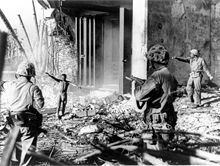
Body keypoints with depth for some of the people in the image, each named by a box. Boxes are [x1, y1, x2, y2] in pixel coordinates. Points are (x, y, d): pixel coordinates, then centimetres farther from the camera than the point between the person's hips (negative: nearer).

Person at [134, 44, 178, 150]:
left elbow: (140, 96, -20)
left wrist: (137, 88, 2)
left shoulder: (157, 76, -19)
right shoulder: (170, 76, 8)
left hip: (158, 124, -9)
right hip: (169, 120, 9)